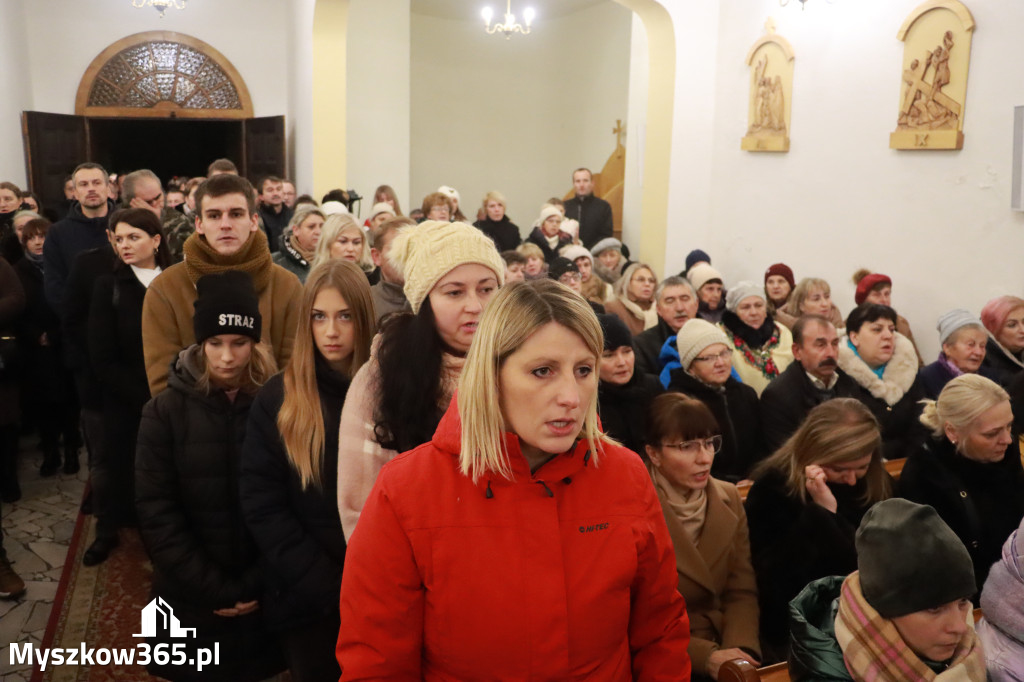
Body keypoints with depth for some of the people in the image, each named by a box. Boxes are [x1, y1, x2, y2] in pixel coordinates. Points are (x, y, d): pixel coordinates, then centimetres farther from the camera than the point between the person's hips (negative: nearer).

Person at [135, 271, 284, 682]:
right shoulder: (166, 411, -5)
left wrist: (257, 583, -11)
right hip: (191, 601, 0)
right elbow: (156, 514, -9)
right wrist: (215, 589, -12)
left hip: (262, 600, 0)